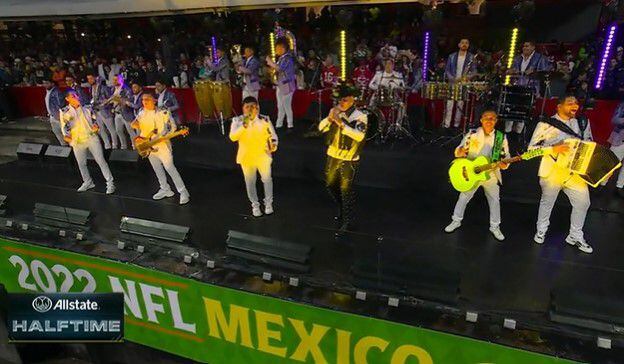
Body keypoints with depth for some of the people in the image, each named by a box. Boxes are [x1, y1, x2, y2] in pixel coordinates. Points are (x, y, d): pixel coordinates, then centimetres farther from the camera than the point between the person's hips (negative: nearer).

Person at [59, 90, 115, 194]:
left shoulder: (87, 108, 3)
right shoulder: (64, 112, -1)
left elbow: (94, 120, 13)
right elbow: (64, 127, -1)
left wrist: (95, 126, -9)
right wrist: (66, 136, -18)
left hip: (92, 138, -1)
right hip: (77, 142, 1)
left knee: (101, 160, -2)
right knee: (81, 164, 14)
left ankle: (110, 183, 4)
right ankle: (88, 182, 33)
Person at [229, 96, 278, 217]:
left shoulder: (265, 120, -12)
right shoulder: (237, 120, -12)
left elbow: (273, 136, -7)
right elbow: (232, 137, -25)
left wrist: (273, 146, -29)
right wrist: (244, 125, -37)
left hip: (263, 156, 0)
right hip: (246, 157, 0)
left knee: (267, 179, 17)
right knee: (250, 182, 14)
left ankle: (268, 202, 40)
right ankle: (255, 204, 36)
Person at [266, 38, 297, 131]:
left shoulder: (287, 58, -14)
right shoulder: (281, 58, 15)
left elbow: (279, 68, -26)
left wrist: (270, 62, -14)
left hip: (287, 86, -9)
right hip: (280, 85, 9)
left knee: (287, 106, -5)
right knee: (280, 106, 14)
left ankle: (290, 125, 4)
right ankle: (279, 125, 21)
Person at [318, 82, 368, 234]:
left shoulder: (360, 116, -14)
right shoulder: (336, 112, 3)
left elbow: (360, 136, -30)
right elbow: (321, 128, -2)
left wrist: (341, 123, -33)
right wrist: (330, 118, -20)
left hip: (349, 160, -6)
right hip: (333, 156, 6)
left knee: (346, 190, 3)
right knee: (330, 185, 19)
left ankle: (347, 221, 22)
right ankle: (343, 209, 44)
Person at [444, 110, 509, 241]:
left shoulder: (501, 137, -5)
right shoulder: (472, 134, -8)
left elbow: (506, 156, 0)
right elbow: (458, 151, -8)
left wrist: (504, 164, -23)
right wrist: (461, 152, -32)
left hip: (491, 175, 1)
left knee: (494, 201, 12)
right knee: (463, 198, 10)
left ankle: (495, 227, 31)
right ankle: (456, 221, 29)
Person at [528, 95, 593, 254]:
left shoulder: (582, 123, 9)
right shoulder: (546, 124, -7)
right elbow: (532, 147, -10)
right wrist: (553, 148, -23)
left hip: (576, 171, 4)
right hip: (552, 171, -4)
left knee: (583, 202, 6)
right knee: (547, 202, 10)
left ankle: (575, 236, 23)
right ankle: (541, 230, 31)